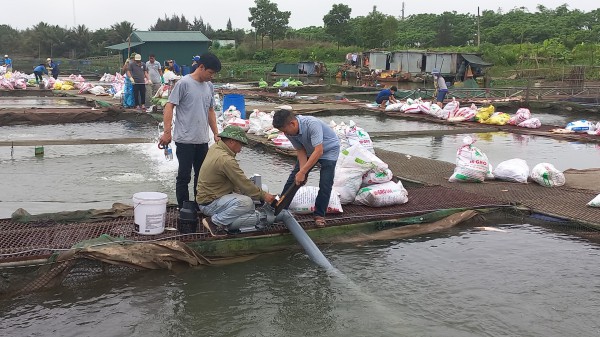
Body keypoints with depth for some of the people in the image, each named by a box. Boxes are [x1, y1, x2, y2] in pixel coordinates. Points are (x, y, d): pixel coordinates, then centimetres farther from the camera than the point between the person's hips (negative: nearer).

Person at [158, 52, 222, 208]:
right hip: (185, 139, -6)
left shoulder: (209, 86, 11)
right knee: (184, 176, 1)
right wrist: (167, 132, -18)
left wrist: (216, 134, 16)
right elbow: (169, 106, -11)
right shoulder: (184, 83, -10)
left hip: (202, 140, 7)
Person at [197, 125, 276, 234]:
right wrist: (263, 195, -10)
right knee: (246, 203, -32)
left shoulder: (215, 148, 5)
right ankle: (214, 221, -18)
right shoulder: (225, 160, -25)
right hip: (209, 203, -10)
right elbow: (244, 184, -20)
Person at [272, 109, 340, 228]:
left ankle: (319, 215, 1)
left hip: (328, 150, -6)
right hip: (310, 150, 6)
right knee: (294, 177, 4)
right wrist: (301, 172, -24)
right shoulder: (290, 131, -19)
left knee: (325, 183, -13)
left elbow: (319, 151, -42)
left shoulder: (312, 124, -40)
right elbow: (301, 151, -11)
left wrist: (302, 172, -41)